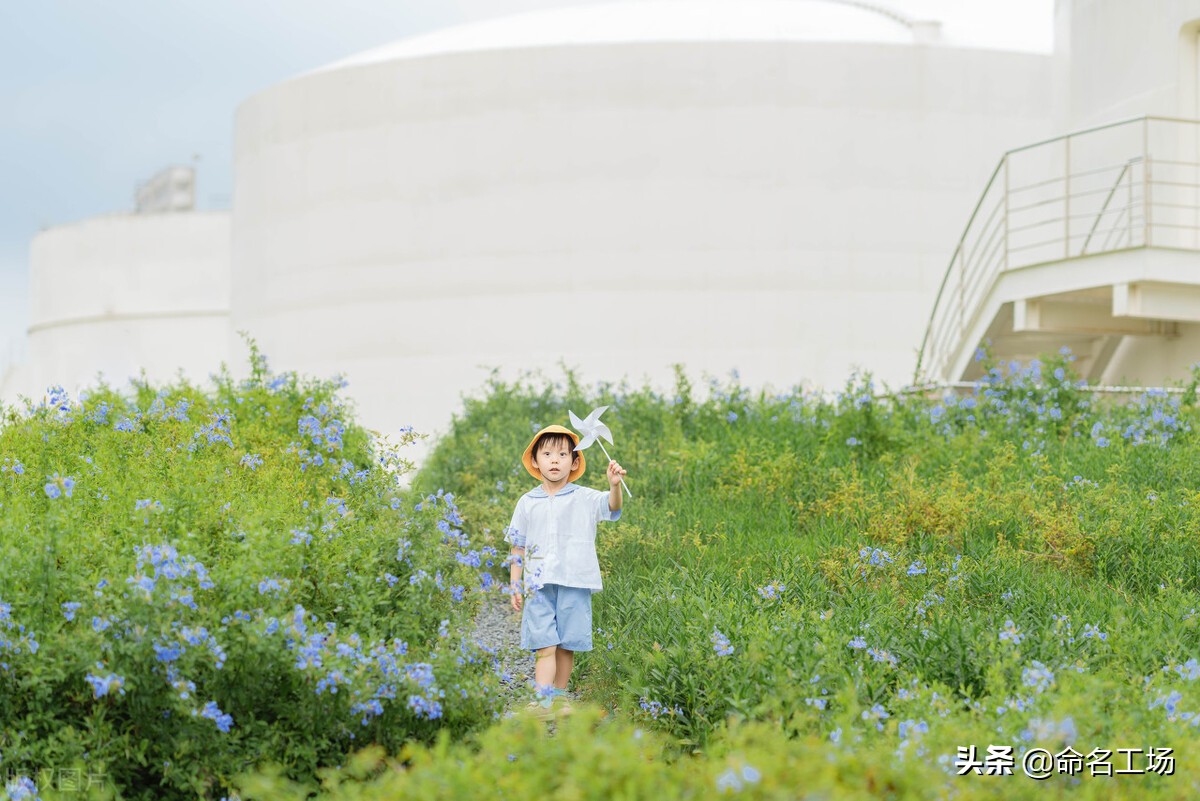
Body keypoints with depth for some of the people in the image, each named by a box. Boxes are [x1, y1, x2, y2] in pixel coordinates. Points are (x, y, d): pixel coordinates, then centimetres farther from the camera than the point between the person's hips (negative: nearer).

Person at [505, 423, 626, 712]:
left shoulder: (585, 499, 3)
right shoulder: (527, 503, 8)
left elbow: (612, 506, -16)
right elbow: (517, 548, 12)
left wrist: (615, 485, -38)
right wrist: (515, 587, 8)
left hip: (575, 584, 0)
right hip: (539, 586, 0)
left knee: (566, 646, 5)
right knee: (545, 647, -9)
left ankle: (558, 698, 18)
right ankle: (542, 702, -16)